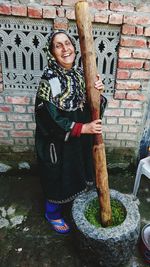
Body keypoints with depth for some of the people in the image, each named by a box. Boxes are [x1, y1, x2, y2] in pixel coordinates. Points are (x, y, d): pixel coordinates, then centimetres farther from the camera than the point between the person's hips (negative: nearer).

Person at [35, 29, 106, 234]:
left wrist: (97, 92, -20)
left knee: (77, 173, 23)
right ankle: (52, 213, 41)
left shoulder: (80, 73, 0)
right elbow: (50, 119, -23)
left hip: (80, 139, 7)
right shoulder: (49, 79, -20)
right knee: (57, 177, 12)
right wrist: (83, 128, -23)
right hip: (57, 141, -6)